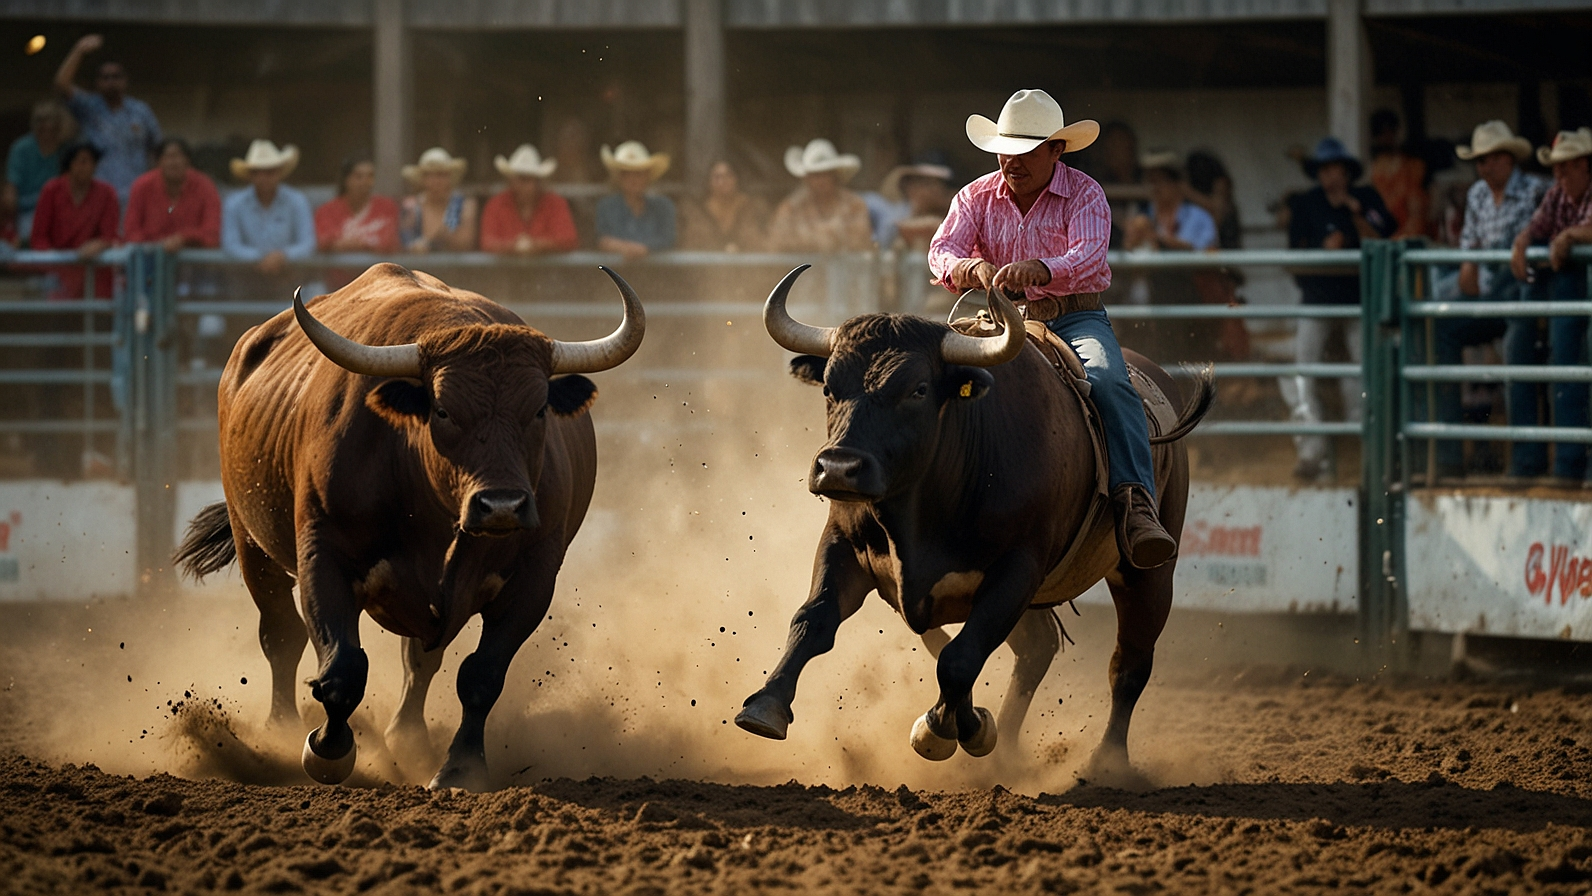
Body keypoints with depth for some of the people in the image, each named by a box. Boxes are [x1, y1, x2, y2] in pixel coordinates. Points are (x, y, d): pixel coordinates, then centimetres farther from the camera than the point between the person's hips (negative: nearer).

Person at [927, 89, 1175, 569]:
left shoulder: (1084, 195, -3)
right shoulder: (977, 197, 7)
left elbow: (1089, 255, -22)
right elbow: (942, 250, -7)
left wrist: (1039, 270, -45)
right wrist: (970, 268, -34)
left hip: (1076, 318, -3)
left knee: (1108, 381, -33)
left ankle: (1135, 504, -42)